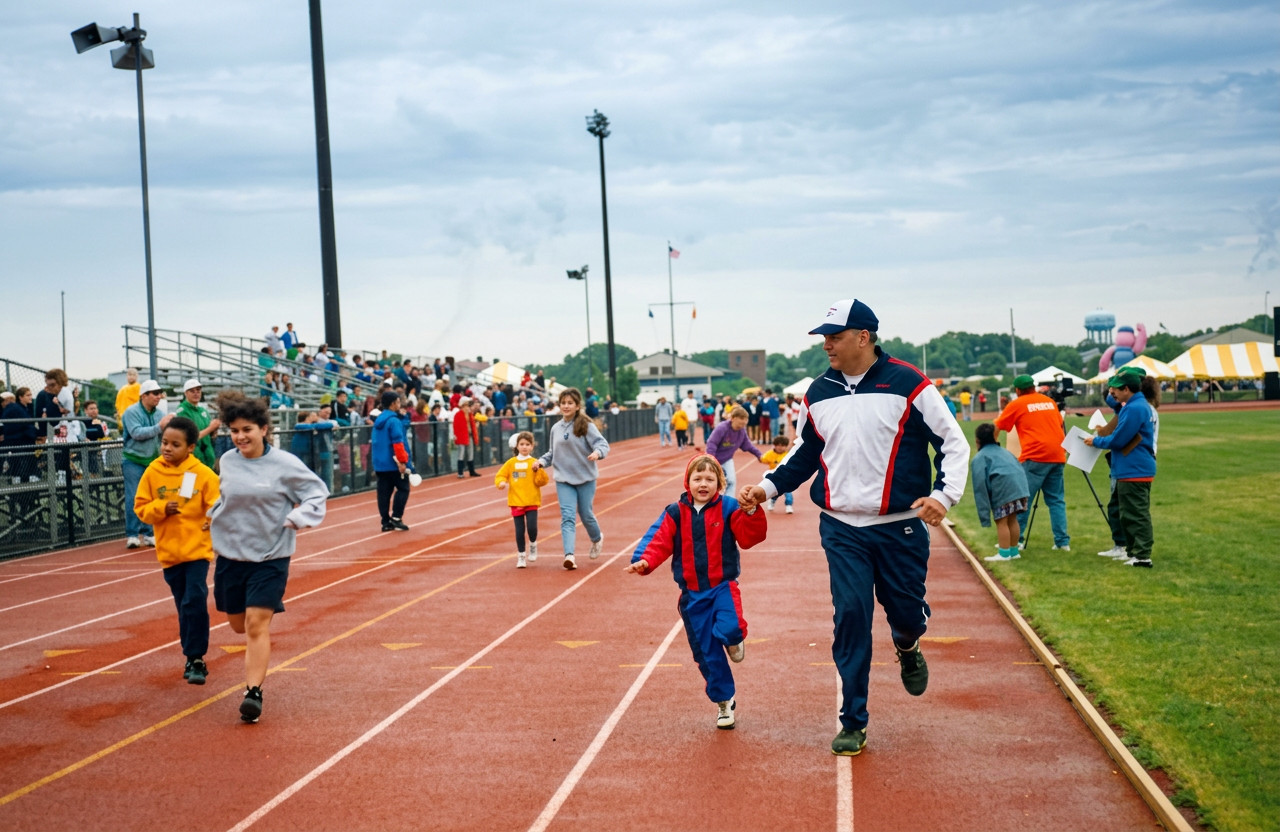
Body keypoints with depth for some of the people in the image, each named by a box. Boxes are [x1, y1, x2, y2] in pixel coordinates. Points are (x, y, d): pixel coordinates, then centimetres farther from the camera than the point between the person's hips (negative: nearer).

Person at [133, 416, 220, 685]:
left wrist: (214, 520, -22)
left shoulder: (203, 474, -8)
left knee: (194, 602, -13)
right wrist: (161, 508, -15)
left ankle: (195, 658, -3)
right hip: (168, 550, 3)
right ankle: (193, 658, 23)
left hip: (197, 549, -3)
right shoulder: (153, 472, -1)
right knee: (184, 607, 12)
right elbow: (140, 508, 3)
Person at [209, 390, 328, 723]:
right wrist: (214, 514, 6)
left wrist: (298, 518, -18)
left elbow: (317, 492, -3)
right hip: (230, 555, 4)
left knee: (257, 624, -12)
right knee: (238, 624, 14)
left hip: (270, 556, -4)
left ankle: (253, 692, -8)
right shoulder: (227, 461, 2)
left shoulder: (285, 464, -11)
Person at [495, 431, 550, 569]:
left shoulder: (534, 463, -1)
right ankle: (521, 556, 17)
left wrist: (537, 470, -20)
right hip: (516, 502, 2)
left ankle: (533, 545, 20)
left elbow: (543, 481, -5)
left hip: (532, 501, -1)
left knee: (532, 527, -11)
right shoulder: (511, 463, 4)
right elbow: (500, 475, 6)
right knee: (519, 530, 4)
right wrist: (501, 482, -14)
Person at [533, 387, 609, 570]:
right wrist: (542, 461, 0)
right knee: (567, 517, -10)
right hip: (564, 480, 3)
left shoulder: (586, 426, -9)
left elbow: (603, 443, -16)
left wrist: (597, 452, -36)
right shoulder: (556, 429, 6)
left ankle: (597, 539, 39)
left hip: (586, 478, -3)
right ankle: (569, 555, -19)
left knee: (586, 514, 8)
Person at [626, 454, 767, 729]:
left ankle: (735, 639, 7)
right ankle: (724, 701, 24)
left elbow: (750, 537, -14)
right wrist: (644, 561, -27)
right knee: (706, 652, 7)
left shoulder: (728, 508, -5)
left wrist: (751, 512, -31)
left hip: (723, 586, -2)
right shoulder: (675, 513, 0)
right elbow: (659, 541, -9)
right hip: (692, 594, 2)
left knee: (728, 629, -31)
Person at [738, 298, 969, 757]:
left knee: (906, 611, 3)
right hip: (841, 529, 3)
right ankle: (853, 722, 6)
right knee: (850, 617, -3)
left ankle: (907, 649, 42)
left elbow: (953, 442, -3)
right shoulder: (818, 393, 7)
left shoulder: (908, 384, -7)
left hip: (901, 526, -2)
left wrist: (945, 494, -17)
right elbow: (806, 451, 20)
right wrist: (769, 486, 6)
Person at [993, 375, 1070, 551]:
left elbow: (997, 427, 9)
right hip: (1057, 456, 5)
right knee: (1057, 500, 9)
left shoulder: (1016, 404, 2)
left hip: (1034, 457, -5)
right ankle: (1062, 541, 4)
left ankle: (1016, 539, -1)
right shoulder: (1050, 401, 16)